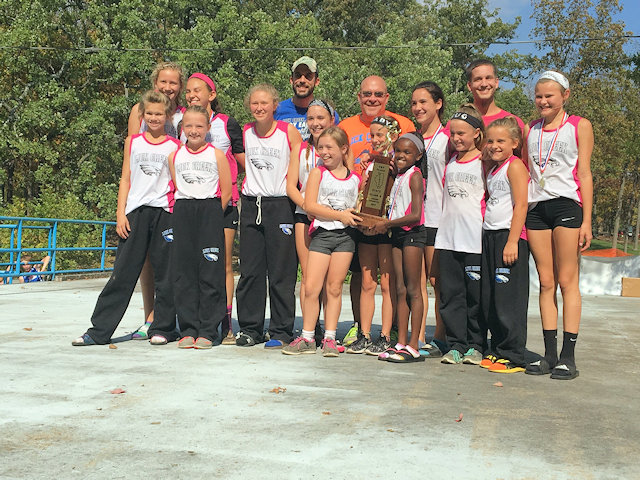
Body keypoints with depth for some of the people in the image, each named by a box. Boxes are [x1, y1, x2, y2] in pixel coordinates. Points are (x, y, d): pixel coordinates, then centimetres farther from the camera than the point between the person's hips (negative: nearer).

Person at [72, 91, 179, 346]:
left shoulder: (175, 146, 6)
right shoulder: (132, 142, 11)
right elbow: (125, 179, 11)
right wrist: (120, 214, 2)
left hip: (164, 212, -1)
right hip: (135, 211, 1)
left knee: (165, 274, 2)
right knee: (122, 274, 0)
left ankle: (163, 328, 14)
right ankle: (99, 330, 5)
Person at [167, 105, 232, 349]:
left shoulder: (217, 155, 2)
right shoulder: (174, 156, 11)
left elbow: (226, 192, 2)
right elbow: (176, 189, 15)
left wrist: (211, 215, -1)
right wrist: (185, 212, 6)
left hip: (210, 212, -3)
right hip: (182, 213, 3)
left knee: (210, 273, -4)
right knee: (184, 273, 1)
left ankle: (207, 331, 2)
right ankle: (188, 330, 8)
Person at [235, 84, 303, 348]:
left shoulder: (289, 131, -4)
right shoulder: (246, 132, 8)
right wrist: (251, 182, 13)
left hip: (280, 205, -4)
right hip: (251, 205, 4)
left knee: (281, 272, -1)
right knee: (249, 270, 6)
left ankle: (281, 331, 8)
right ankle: (249, 328, 16)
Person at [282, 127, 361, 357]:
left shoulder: (354, 179, 10)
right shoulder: (318, 173, 3)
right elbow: (310, 205, -8)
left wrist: (356, 217, -2)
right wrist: (339, 215, -12)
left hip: (345, 236, 2)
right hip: (321, 234, -1)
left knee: (334, 288, 4)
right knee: (311, 287, -6)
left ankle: (330, 338, 11)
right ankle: (307, 338, 6)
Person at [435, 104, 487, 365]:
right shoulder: (450, 162, 14)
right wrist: (443, 223, 14)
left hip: (475, 238, -5)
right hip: (447, 236, 5)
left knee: (475, 294, 2)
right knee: (450, 293, 4)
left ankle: (475, 346, 13)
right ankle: (456, 345, 12)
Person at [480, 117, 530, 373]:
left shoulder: (515, 166, -7)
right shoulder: (492, 170, 19)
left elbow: (521, 205, -14)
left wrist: (512, 242, -21)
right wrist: (487, 240, 16)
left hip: (509, 236, -9)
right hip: (489, 236, 9)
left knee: (508, 299, -8)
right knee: (489, 300, 10)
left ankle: (513, 356, -1)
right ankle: (497, 351, 19)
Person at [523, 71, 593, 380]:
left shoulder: (579, 126, 6)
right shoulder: (530, 130, 16)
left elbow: (584, 174, 1)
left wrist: (587, 220, -5)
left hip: (566, 204, -4)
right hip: (536, 207, 4)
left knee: (567, 281, -5)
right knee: (546, 282, 4)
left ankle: (568, 356, -2)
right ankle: (550, 354, 8)